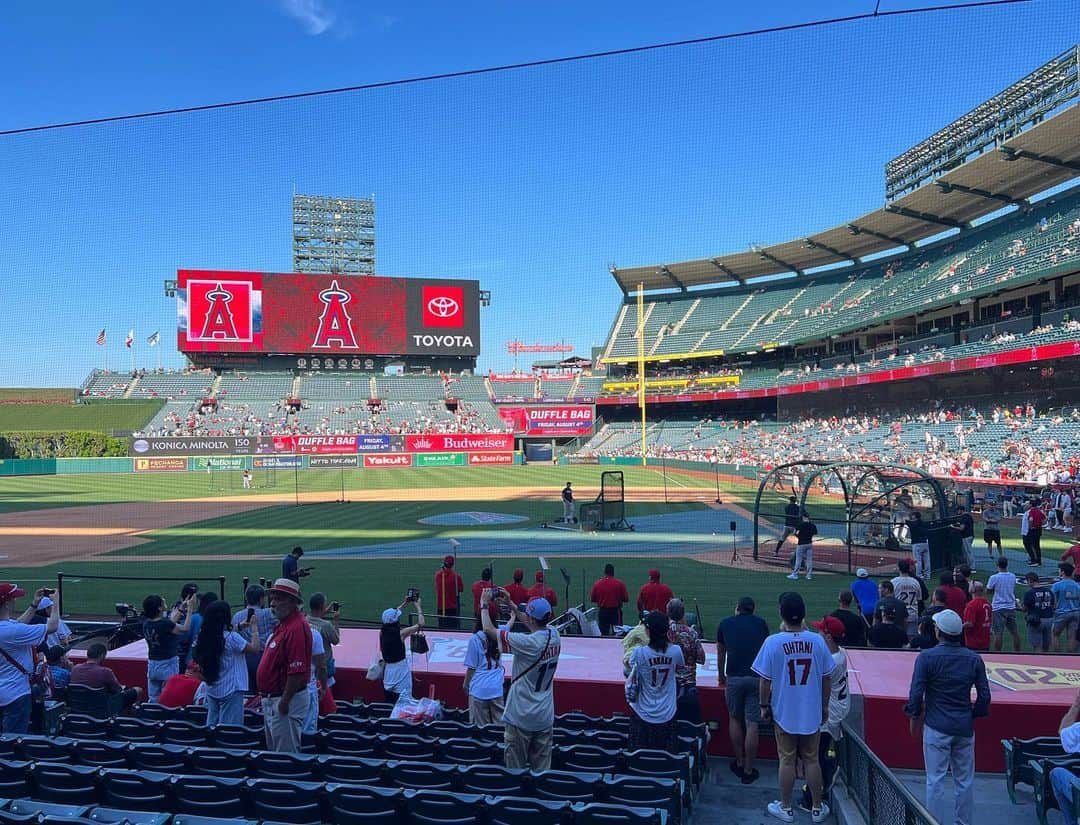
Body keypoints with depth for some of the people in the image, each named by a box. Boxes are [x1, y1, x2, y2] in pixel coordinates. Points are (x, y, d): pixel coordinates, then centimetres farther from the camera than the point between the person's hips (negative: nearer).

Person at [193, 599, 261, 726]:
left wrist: (240, 626, 18)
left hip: (212, 690, 8)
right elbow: (255, 648, -13)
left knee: (211, 727, 16)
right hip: (231, 690, -7)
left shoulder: (205, 636, 2)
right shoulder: (231, 637, -20)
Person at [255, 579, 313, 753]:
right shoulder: (282, 625, 11)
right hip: (271, 700, 11)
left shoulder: (296, 628, -23)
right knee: (272, 750, 22)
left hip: (285, 701, -11)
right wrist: (264, 694, 19)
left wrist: (284, 702, -23)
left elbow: (298, 671, -27)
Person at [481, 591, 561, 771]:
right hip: (545, 717, 6)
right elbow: (532, 624, 17)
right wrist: (510, 604, 16)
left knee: (516, 766, 8)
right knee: (542, 766, 14)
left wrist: (484, 604, -2)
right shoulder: (555, 636, -5)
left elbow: (489, 629, -16)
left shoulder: (527, 643, -24)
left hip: (521, 717, -6)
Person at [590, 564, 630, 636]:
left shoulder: (597, 583, -2)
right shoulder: (620, 583, -7)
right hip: (616, 611, -2)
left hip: (602, 612, 2)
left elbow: (592, 599, 4)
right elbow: (626, 599, -5)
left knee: (603, 633, 6)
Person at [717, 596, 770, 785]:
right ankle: (748, 771, 11)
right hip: (758, 677, 0)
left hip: (734, 677, 0)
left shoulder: (726, 623, 14)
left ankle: (739, 764, 26)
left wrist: (721, 676, 42)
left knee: (734, 719, 17)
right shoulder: (761, 623, 15)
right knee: (752, 724, 4)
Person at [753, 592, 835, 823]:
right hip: (812, 713, 2)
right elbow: (827, 678, 1)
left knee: (787, 760, 11)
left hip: (784, 713, -2)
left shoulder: (773, 642, -16)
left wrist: (764, 706, 4)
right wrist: (824, 705, 14)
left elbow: (765, 681, -10)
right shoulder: (817, 641, -8)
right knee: (812, 760, 16)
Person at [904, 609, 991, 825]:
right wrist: (974, 715, 17)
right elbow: (984, 695, 3)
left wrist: (914, 716, 4)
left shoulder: (926, 657, -11)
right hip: (965, 728, 4)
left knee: (935, 780, 3)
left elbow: (916, 693, -12)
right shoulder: (974, 659, 0)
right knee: (965, 780, 14)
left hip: (936, 727, -4)